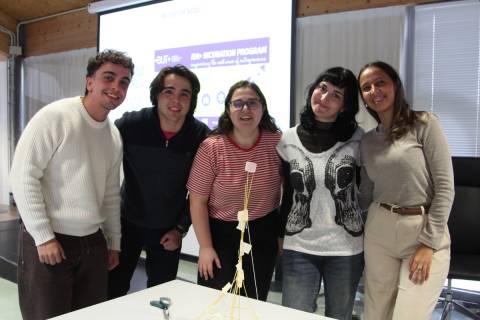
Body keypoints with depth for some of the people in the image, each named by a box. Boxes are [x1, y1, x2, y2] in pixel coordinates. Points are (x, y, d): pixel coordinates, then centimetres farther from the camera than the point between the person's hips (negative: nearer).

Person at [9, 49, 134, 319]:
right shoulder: (55, 117, -11)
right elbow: (23, 177, -13)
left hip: (93, 242, 6)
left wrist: (114, 243, 16)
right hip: (47, 240, -6)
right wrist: (44, 237, -14)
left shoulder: (114, 136, 9)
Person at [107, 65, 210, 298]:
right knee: (112, 292, 9)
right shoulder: (131, 124, -16)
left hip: (168, 231, 1)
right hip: (128, 223, 0)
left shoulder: (201, 135, -12)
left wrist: (181, 228, -2)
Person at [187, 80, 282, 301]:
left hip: (264, 234, 2)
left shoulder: (277, 142, -8)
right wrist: (205, 247, -9)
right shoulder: (211, 147, -14)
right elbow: (198, 201, -9)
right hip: (221, 233, -2)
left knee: (255, 303, 16)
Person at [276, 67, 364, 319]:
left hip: (347, 248, 0)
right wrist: (281, 234, 10)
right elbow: (288, 193, 6)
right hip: (299, 248, 1)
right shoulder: (288, 140, -2)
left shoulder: (357, 139, -5)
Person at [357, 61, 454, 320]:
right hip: (379, 231, 5)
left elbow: (445, 186, -9)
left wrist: (429, 243, -12)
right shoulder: (367, 140, 9)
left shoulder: (424, 124, -5)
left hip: (424, 230, -4)